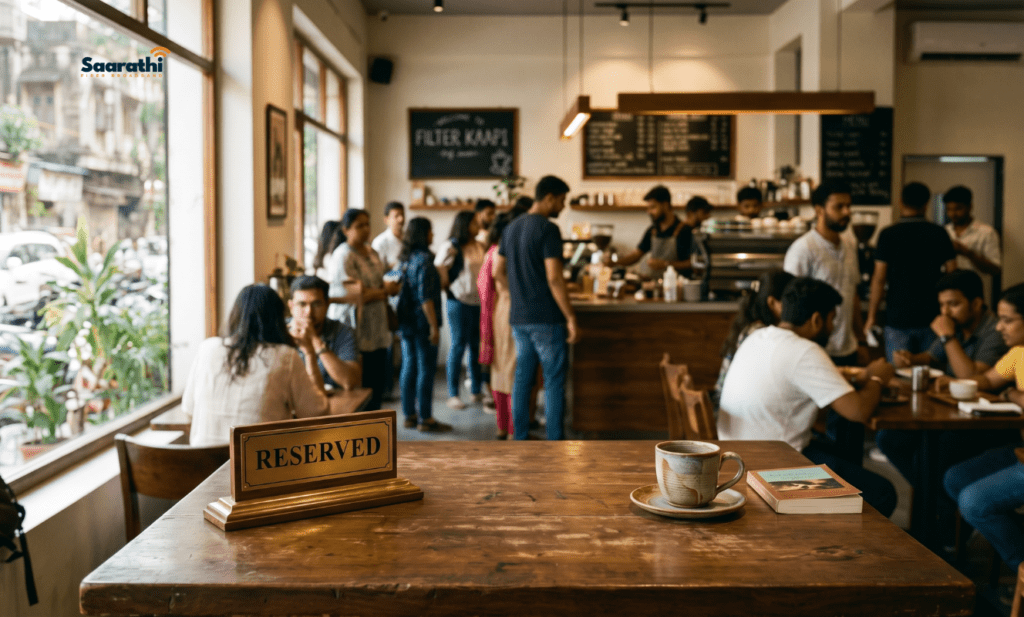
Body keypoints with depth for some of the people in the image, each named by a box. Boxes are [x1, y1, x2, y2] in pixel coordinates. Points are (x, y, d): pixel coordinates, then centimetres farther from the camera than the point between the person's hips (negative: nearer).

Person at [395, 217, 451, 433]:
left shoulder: (404, 259, 10)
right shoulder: (424, 259, -15)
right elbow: (425, 297, -20)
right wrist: (434, 326, -17)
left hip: (406, 322, 8)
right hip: (422, 322, -8)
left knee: (409, 367, 12)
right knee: (426, 369, -2)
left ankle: (409, 415, 19)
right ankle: (425, 419, 3)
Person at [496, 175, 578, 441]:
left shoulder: (511, 228, 12)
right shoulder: (548, 230, -14)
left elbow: (498, 272, 17)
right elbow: (554, 278, -20)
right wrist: (570, 317, -16)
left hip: (519, 318, 7)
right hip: (547, 319, -7)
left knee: (522, 379, 11)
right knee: (554, 381, 0)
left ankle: (520, 439, 16)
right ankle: (555, 441, 3)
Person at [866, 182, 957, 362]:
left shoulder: (888, 234, -6)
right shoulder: (939, 233, 2)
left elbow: (879, 279, -8)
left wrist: (872, 316, -1)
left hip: (898, 319, -3)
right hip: (932, 317, 3)